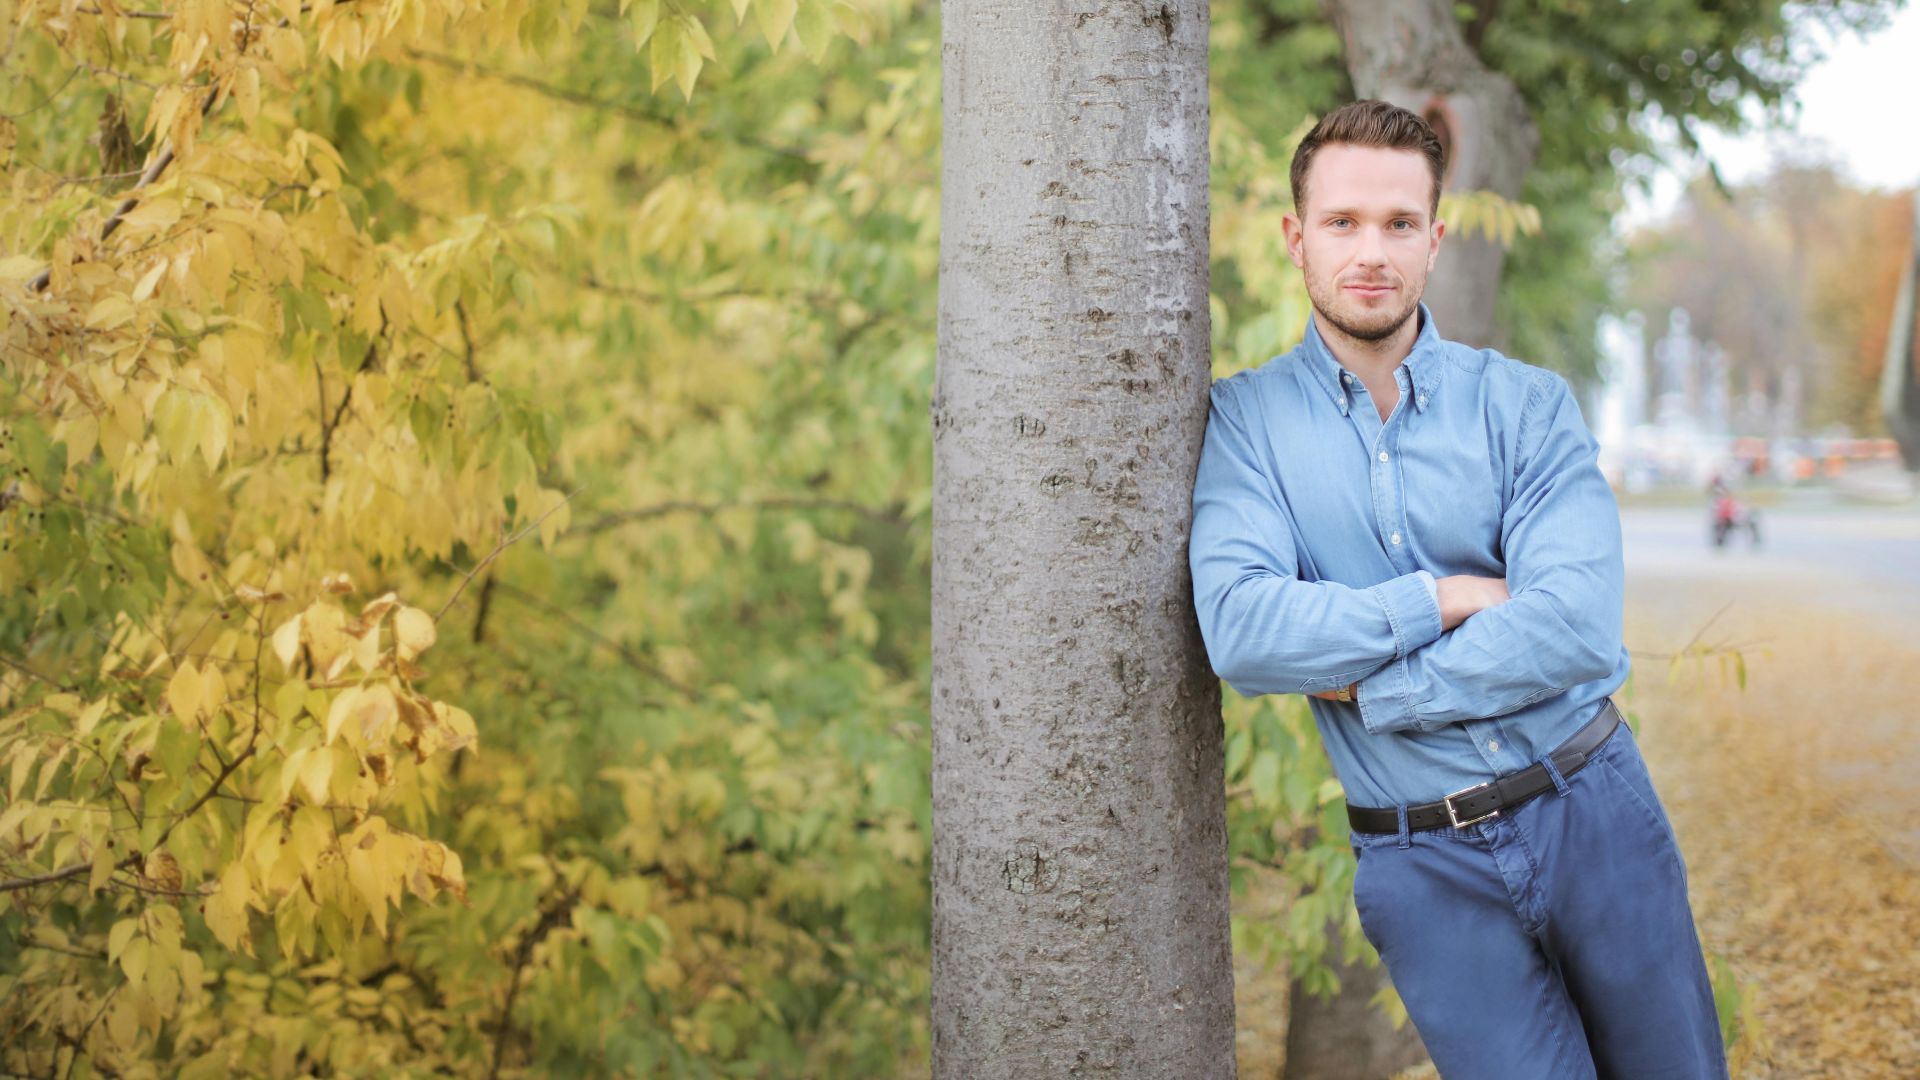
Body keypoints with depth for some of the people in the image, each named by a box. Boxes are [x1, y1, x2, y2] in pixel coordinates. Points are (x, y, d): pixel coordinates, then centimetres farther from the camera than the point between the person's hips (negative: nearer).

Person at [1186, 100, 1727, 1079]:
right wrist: (1451, 600, -15)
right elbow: (1240, 629, -18)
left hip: (1595, 812, 2)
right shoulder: (1244, 420, -2)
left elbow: (1575, 626, -16)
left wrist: (1367, 684, -16)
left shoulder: (1527, 404, -2)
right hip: (1430, 870, -2)